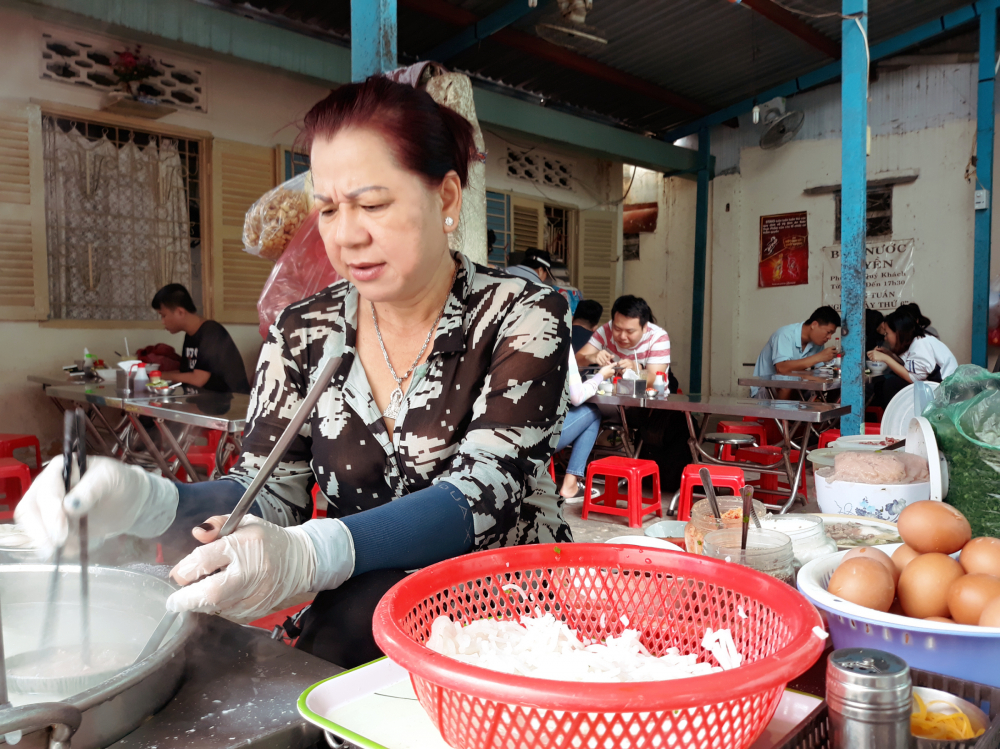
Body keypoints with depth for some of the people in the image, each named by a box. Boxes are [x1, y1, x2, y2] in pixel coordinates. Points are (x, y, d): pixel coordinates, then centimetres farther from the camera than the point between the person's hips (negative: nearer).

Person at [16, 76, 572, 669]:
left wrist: (310, 554, -37)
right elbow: (270, 494, -2)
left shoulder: (524, 316, -10)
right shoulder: (303, 335, 2)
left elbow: (477, 495, -21)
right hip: (354, 614, 2)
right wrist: (142, 500, -23)